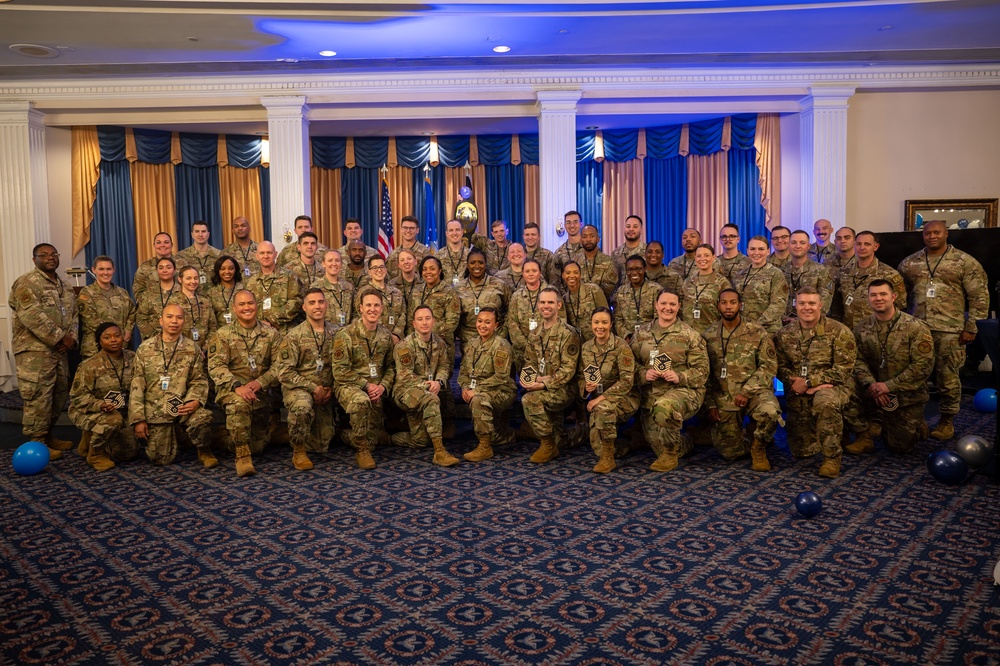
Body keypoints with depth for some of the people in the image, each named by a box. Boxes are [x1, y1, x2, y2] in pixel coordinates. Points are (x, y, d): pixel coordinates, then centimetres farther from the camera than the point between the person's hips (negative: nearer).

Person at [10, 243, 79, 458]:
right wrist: (60, 338, -17)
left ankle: (48, 435, 25)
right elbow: (32, 317, -19)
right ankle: (37, 443, 0)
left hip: (60, 350, 8)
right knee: (38, 398, -7)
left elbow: (73, 314, 16)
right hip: (35, 351, -8)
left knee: (60, 395, 13)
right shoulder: (27, 283, -9)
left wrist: (72, 337, -3)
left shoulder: (64, 285, 17)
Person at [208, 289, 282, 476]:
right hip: (231, 389, -2)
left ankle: (232, 441, 40)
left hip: (260, 391, 3)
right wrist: (237, 386, -27)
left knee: (257, 448, 5)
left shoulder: (271, 334, 4)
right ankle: (242, 455, -28)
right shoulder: (223, 334, 0)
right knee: (239, 403, -40)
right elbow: (216, 366, -10)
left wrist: (259, 382, -19)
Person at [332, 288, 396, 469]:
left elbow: (390, 366, 12)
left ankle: (351, 437, 39)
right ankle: (362, 450, -21)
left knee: (377, 435, 4)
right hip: (348, 386, -5)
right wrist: (366, 385, -17)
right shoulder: (346, 334, -11)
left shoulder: (386, 336, 7)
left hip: (375, 390, 6)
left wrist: (383, 386, -8)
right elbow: (340, 371, -13)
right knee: (361, 400, -40)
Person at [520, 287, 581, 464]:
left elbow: (568, 370, -16)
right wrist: (536, 377, -9)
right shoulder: (534, 334, 10)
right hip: (540, 386, 7)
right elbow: (529, 363, 13)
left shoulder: (568, 334, -11)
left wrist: (543, 384, -22)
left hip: (563, 389, -7)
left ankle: (548, 445, -9)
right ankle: (560, 440, 21)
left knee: (530, 400, -27)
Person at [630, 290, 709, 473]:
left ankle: (670, 454, -13)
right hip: (650, 395, 4)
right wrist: (644, 374, -14)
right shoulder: (641, 334, 9)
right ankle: (684, 444, 39)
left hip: (683, 390, -4)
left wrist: (680, 377, -20)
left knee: (664, 408, -39)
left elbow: (702, 370, -3)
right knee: (656, 443, 1)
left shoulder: (690, 335, 0)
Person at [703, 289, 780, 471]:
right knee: (729, 452, -4)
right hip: (724, 398, 2)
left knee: (770, 411, -36)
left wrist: (747, 391, -18)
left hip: (755, 391, -1)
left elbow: (769, 366, -7)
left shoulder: (757, 332, -2)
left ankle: (758, 447, -4)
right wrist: (710, 404, 2)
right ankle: (740, 437, 34)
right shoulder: (709, 336, 5)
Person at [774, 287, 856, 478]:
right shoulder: (784, 334, 5)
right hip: (798, 394, 3)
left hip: (832, 387, -3)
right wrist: (802, 386, -19)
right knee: (801, 451, -1)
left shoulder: (838, 332, -6)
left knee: (825, 402, -41)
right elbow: (780, 367, -2)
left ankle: (831, 458, -22)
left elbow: (843, 370, -12)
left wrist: (808, 382, -18)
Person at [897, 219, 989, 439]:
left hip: (949, 331, -3)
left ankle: (947, 421, 17)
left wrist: (971, 328, -6)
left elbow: (979, 297, -1)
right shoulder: (908, 263, 10)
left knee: (948, 377, 3)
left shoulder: (965, 262, 0)